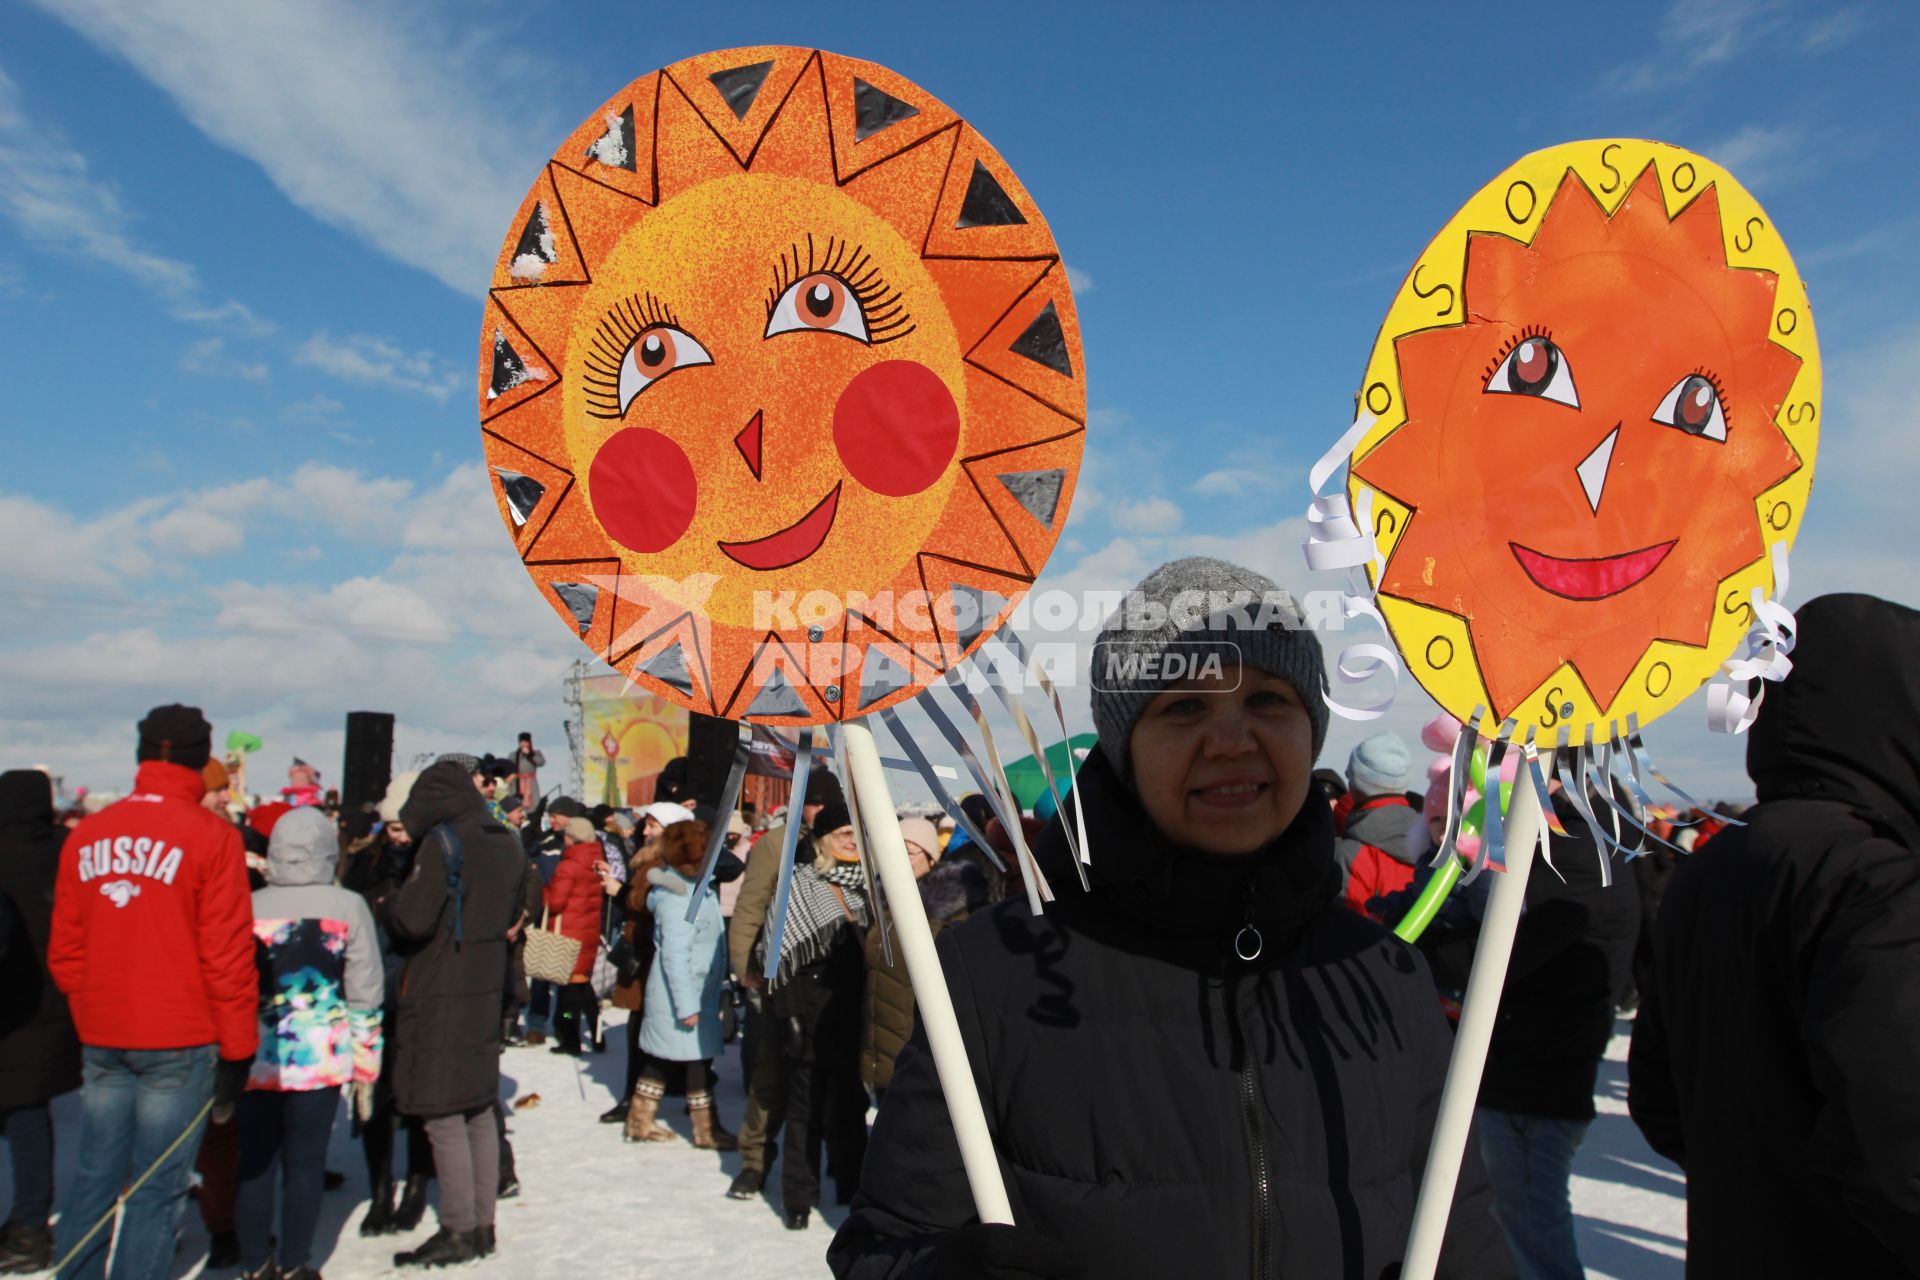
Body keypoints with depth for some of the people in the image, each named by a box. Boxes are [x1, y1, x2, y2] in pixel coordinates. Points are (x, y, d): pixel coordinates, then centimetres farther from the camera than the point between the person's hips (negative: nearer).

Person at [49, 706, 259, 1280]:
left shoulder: (86, 834, 5)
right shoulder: (210, 834, -11)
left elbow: (64, 948, 10)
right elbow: (227, 952, -11)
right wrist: (238, 1049, -5)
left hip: (101, 1038, 5)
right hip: (180, 1040, -5)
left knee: (95, 1178, 17)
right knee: (158, 1188, 3)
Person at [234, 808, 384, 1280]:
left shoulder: (249, 907, -2)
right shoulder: (348, 907, -4)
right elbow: (365, 995, -1)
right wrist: (365, 1065, 7)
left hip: (258, 1059, 1)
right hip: (321, 1059, -1)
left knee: (255, 1163, 12)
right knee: (305, 1162, 9)